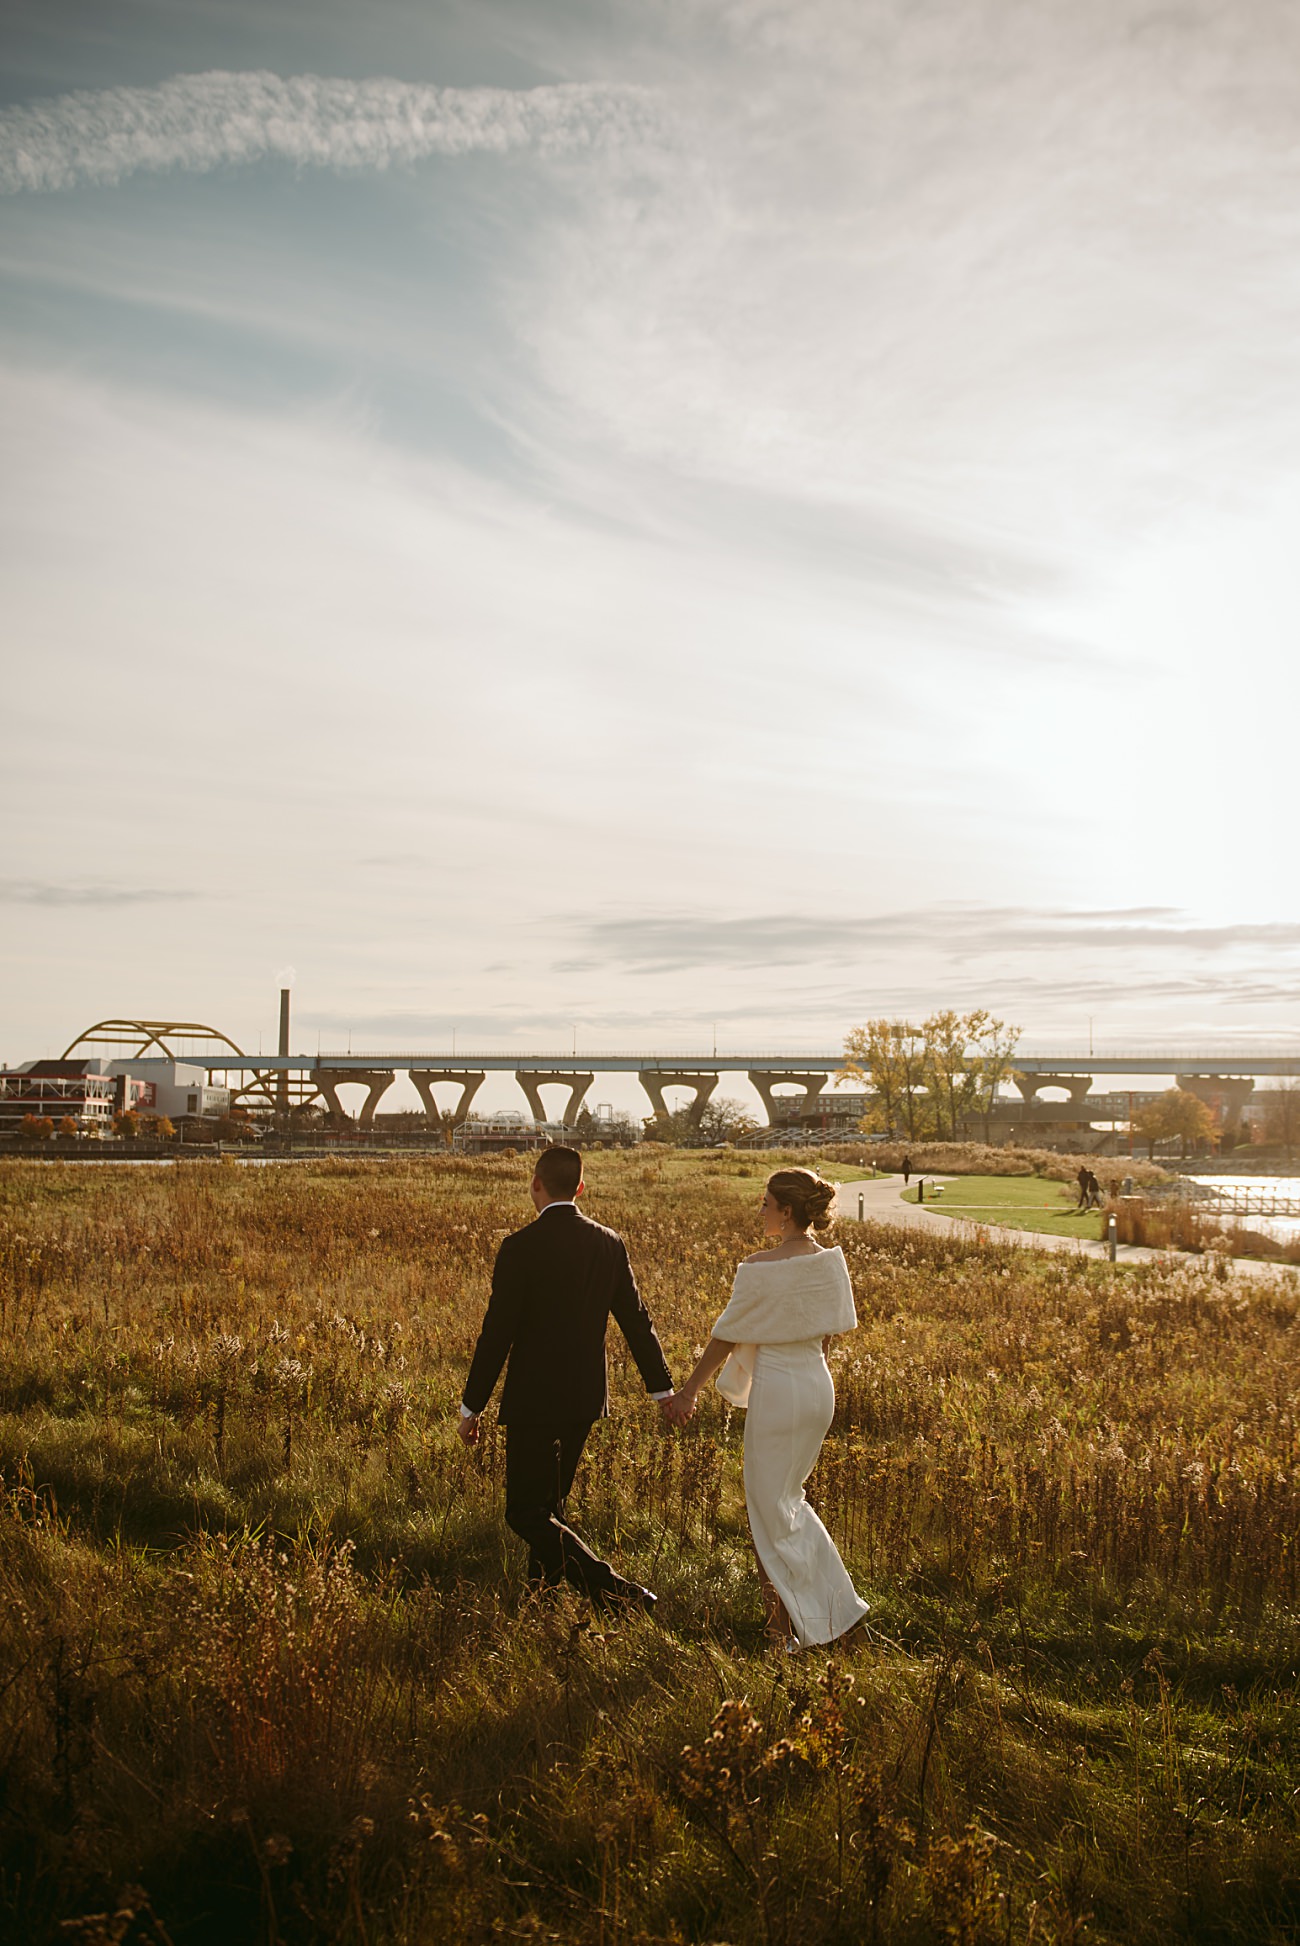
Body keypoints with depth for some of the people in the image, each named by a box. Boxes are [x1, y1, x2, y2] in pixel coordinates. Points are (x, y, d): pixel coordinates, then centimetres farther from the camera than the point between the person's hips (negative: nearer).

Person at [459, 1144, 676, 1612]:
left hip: (534, 1398, -6)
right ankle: (543, 1590, 36)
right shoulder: (609, 1244, 1)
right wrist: (662, 1387, 17)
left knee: (525, 1513, 0)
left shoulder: (520, 1248, -16)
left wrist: (472, 1407, -6)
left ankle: (612, 1590, -13)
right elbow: (637, 1319, 7)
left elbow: (497, 1332, -15)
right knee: (549, 1501, 23)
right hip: (586, 1397, 7)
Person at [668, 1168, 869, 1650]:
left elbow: (726, 1337, -11)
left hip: (778, 1389, -7)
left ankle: (793, 1627, 18)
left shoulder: (761, 1268, -18)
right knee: (787, 1497, 24)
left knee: (771, 1509, 9)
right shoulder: (830, 1263, 0)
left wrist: (689, 1390, 0)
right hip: (819, 1384, 7)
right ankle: (835, 1607, 27)